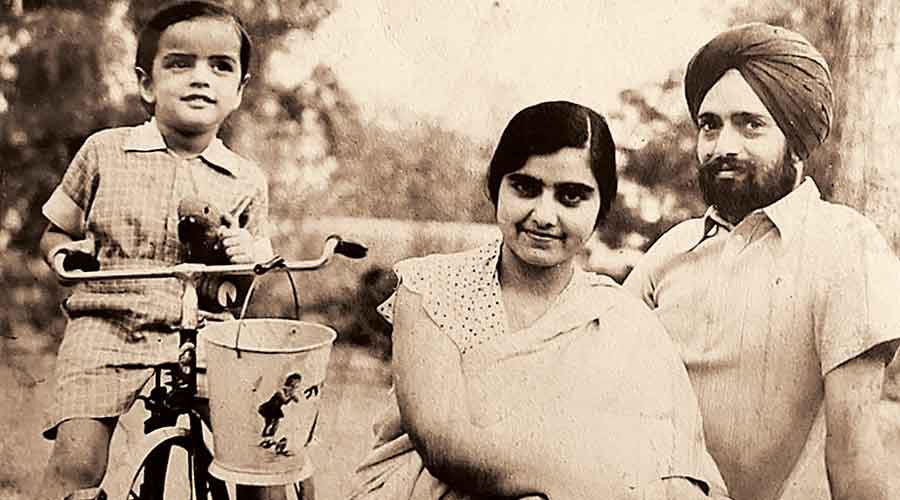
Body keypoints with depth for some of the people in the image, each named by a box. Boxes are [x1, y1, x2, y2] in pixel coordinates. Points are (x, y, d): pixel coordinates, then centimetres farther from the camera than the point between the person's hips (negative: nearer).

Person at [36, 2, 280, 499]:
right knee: (76, 459, -19)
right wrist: (67, 253, -10)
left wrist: (245, 259, -10)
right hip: (105, 330, -1)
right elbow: (52, 235, 13)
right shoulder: (104, 151, 2)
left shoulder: (247, 181, 5)